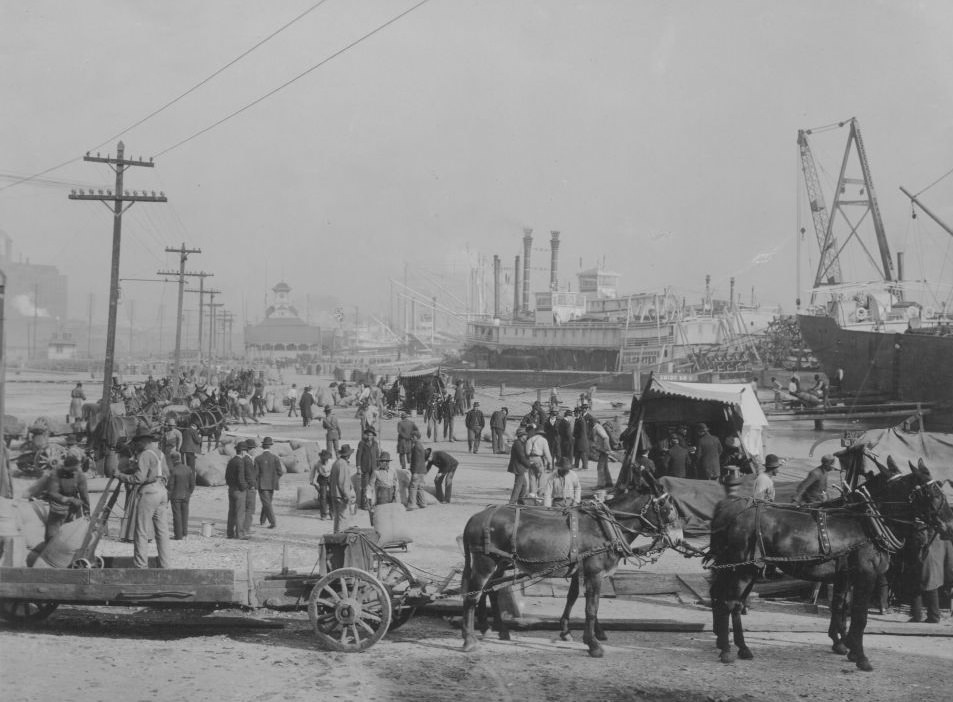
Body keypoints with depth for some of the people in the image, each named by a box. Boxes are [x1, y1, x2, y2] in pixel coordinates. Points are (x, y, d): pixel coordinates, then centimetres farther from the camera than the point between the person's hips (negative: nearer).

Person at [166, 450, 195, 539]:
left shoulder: (173, 470, -16)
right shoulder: (188, 469, -1)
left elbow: (170, 486, -16)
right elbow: (192, 484, 3)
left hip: (176, 496, -4)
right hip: (186, 495, 4)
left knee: (177, 515, 3)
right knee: (184, 514, 17)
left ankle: (178, 535, 7)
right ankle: (184, 533, 22)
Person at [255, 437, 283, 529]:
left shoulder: (258, 458, -9)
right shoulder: (275, 458, -6)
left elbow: (256, 472, -9)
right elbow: (280, 472, -8)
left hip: (262, 484, -3)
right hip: (271, 484, 3)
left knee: (267, 504, -3)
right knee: (267, 502, 20)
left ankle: (273, 522, -15)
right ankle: (262, 520, 32)